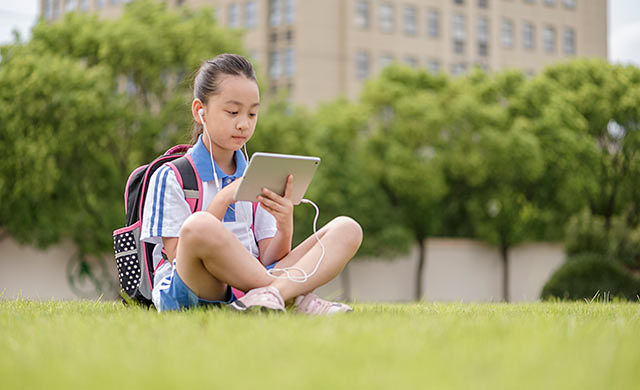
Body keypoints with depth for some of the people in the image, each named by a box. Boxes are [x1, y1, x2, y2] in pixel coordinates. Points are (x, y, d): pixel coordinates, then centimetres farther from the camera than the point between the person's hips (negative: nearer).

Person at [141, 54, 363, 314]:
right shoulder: (170, 178, 3)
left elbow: (267, 259, 13)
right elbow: (179, 256, -8)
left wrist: (284, 226, -9)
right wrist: (224, 198, -13)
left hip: (250, 285, 6)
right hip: (191, 295, -5)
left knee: (347, 229, -7)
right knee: (199, 226, -39)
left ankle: (274, 292, -36)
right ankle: (296, 297, -23)